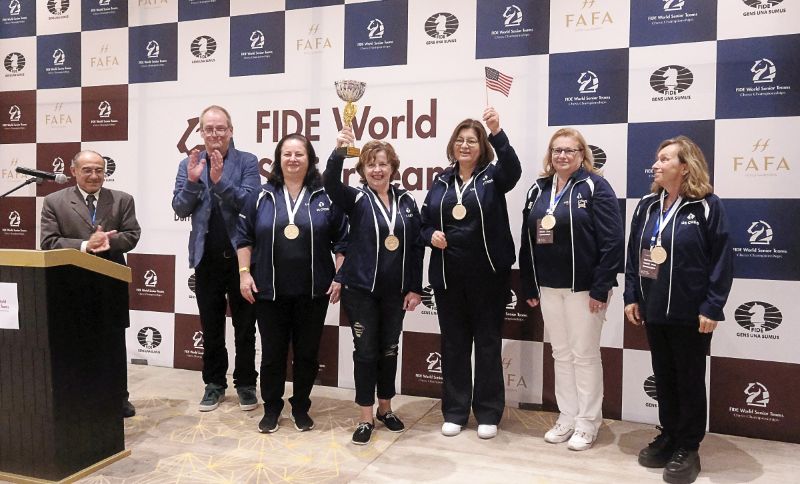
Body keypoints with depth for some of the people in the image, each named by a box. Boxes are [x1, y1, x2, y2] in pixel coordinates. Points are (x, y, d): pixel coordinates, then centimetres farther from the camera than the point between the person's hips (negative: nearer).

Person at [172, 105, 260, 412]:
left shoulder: (247, 162, -3)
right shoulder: (189, 164, 6)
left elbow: (249, 203, -14)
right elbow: (180, 209, 0)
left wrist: (220, 179, -25)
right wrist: (192, 181, -16)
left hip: (240, 255, -2)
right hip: (206, 258, 2)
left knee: (244, 325, 9)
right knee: (211, 326, 13)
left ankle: (245, 383, 22)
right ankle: (214, 383, 26)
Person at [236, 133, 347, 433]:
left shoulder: (326, 196, 0)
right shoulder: (262, 196, 4)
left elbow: (342, 240, 2)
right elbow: (244, 236, 6)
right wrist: (244, 273, -2)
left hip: (313, 292, 0)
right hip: (269, 291, 1)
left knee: (307, 353, 10)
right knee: (272, 353, 9)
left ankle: (301, 408, 27)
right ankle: (271, 408, 27)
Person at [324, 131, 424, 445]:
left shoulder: (406, 201, 4)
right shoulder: (356, 198, -3)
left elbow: (417, 246, 4)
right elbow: (330, 183, -24)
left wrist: (415, 288, 0)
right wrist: (339, 151, -42)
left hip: (395, 290, 3)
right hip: (361, 289, -3)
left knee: (389, 350, 14)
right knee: (366, 351, 3)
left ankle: (385, 408, 32)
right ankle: (366, 418, 16)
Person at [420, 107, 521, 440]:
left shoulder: (493, 176, 0)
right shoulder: (442, 181, 10)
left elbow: (513, 168, -23)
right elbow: (424, 221, 15)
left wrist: (497, 132, -37)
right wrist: (431, 235, -7)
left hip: (488, 275, -3)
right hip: (448, 276, 3)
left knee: (488, 343, 7)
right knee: (453, 344, 11)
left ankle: (488, 413, 19)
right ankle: (455, 411, 23)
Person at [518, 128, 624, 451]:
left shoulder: (595, 187, -7)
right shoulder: (538, 190, 9)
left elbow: (612, 241, -13)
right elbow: (527, 241, 11)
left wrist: (601, 288, -17)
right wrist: (528, 287, 8)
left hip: (584, 287, -5)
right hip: (548, 287, 5)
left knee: (585, 355, 5)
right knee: (561, 354, 14)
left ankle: (588, 423, 19)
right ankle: (567, 417, 27)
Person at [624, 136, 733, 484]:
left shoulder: (707, 206, -10)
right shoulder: (647, 206, 7)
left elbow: (722, 260, -11)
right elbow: (633, 254, 9)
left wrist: (712, 308, -16)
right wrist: (631, 296, 4)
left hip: (690, 314, -5)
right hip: (653, 311, 5)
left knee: (690, 380, 8)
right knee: (663, 377, 15)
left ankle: (688, 447, 21)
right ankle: (669, 435, 31)